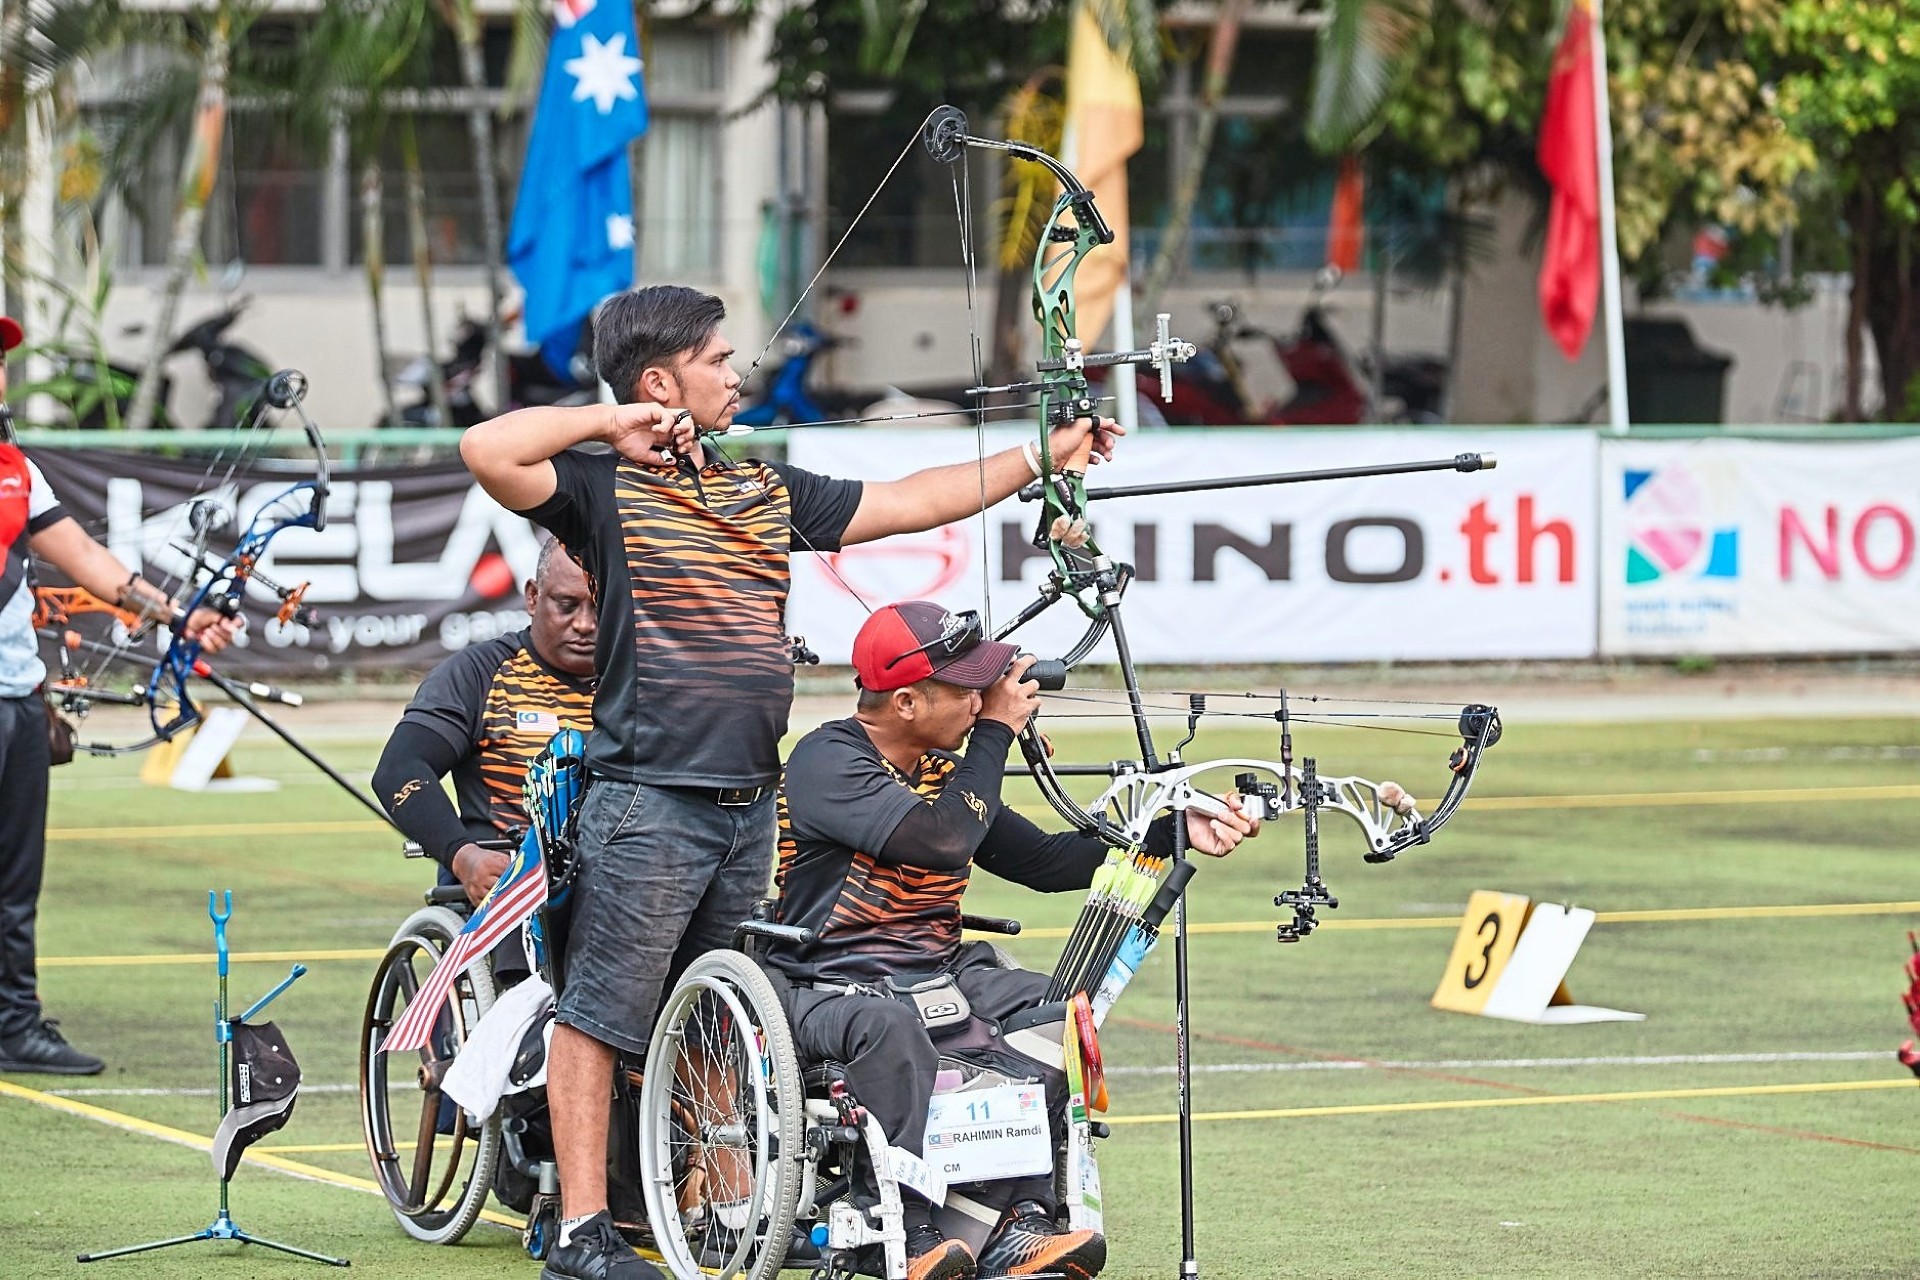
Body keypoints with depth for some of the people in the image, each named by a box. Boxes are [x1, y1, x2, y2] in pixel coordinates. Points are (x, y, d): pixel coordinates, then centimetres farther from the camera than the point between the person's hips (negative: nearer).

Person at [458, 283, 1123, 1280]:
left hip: (749, 804, 7)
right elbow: (487, 450, -22)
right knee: (603, 1014, -5)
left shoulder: (766, 493, 17)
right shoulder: (603, 488, -5)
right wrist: (610, 423, -14)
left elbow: (908, 503, 21)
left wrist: (1041, 456, 18)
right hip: (648, 798, -7)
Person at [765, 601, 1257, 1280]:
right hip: (828, 987, -7)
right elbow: (944, 840, -24)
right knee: (887, 1026, -41)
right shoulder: (827, 760, -11)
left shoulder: (944, 770, 15)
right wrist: (995, 733, -10)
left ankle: (1023, 1223, -25)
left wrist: (1173, 830, 8)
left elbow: (1043, 861, 16)